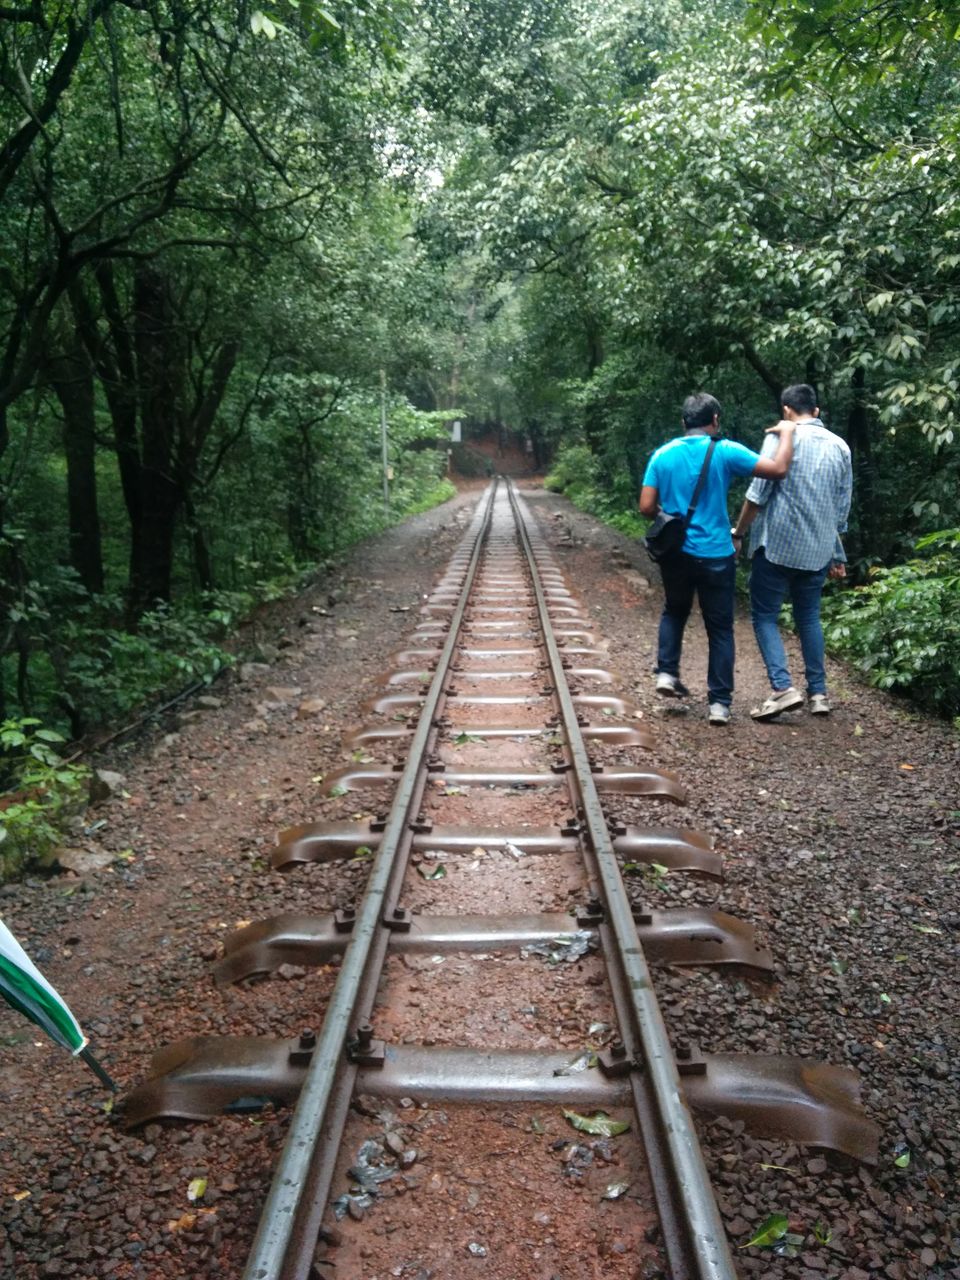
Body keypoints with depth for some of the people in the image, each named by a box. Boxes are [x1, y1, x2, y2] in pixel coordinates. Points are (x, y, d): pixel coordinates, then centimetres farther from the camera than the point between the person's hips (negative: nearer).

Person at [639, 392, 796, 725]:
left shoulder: (662, 455, -1)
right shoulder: (725, 452, -10)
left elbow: (647, 507, -2)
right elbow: (778, 469, -12)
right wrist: (787, 433, 4)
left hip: (676, 553, 3)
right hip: (715, 556, -3)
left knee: (674, 612, 28)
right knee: (720, 629, 7)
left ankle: (667, 673, 16)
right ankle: (719, 703, 7)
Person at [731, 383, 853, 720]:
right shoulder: (840, 447, 10)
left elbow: (758, 494, -11)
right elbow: (842, 508, 14)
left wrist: (738, 532, 1)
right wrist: (837, 554, 22)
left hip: (777, 545, -5)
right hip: (818, 550, 5)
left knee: (764, 616, 2)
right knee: (809, 617, 16)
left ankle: (782, 687, -13)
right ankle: (818, 692, 16)